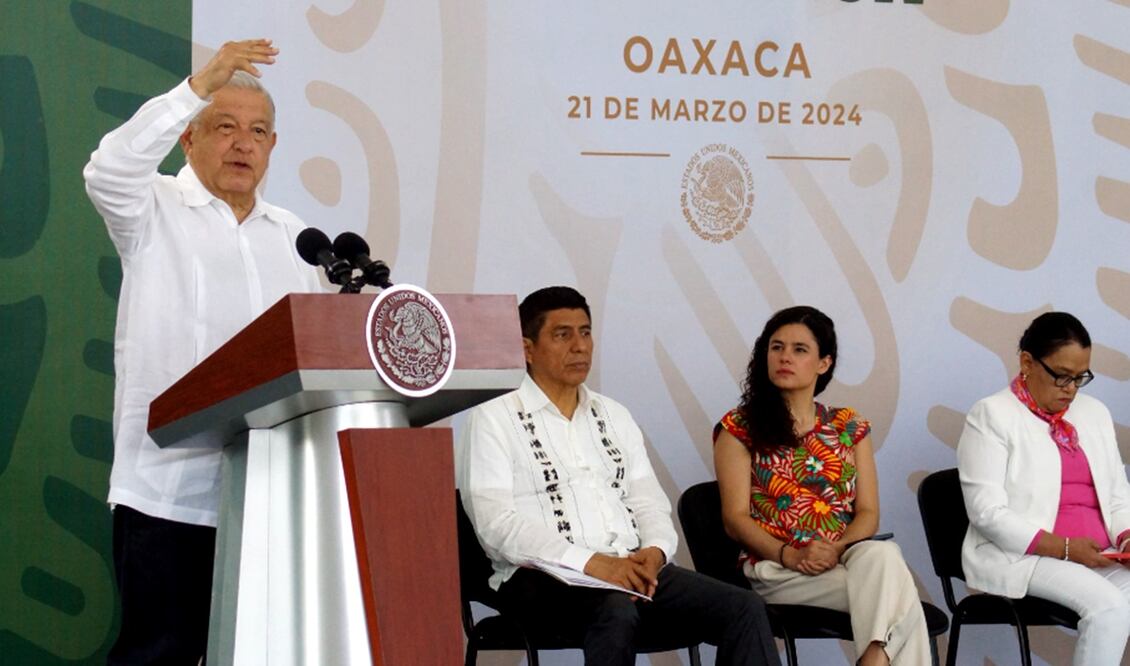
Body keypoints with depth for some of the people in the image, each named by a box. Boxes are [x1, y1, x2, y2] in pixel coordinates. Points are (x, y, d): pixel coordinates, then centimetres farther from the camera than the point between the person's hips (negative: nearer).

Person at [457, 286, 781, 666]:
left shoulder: (614, 416, 22)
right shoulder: (493, 418, 2)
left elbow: (649, 503, 18)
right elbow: (496, 523, -10)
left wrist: (655, 552, -8)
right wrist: (592, 562, -20)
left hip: (633, 570, 6)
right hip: (542, 578, -6)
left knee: (744, 608, -17)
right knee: (617, 610, -39)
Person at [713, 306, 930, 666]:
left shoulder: (849, 427, 16)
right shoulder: (739, 428, 6)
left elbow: (868, 513, 9)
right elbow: (736, 518, -1)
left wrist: (837, 549, -13)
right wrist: (789, 554, -18)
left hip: (847, 559, 4)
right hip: (776, 568, -3)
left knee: (883, 554, -36)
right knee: (893, 589, -32)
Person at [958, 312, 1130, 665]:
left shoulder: (1094, 412, 17)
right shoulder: (991, 415, -4)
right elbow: (987, 513, -12)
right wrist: (1063, 548, -19)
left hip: (1096, 556, 6)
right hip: (1019, 556, -6)